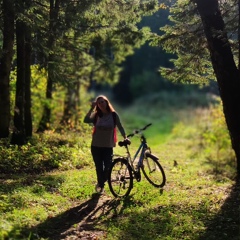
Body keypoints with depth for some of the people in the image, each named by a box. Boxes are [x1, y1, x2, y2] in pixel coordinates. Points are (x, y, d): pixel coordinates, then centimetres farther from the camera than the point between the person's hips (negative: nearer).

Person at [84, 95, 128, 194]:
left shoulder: (113, 115, -3)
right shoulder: (96, 115, 0)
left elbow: (120, 126, 2)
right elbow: (86, 120, -17)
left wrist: (125, 137, -8)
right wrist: (92, 108, -18)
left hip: (108, 147, -1)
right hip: (96, 146, 1)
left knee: (107, 168, -4)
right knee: (99, 168, 5)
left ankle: (100, 184, 23)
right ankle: (100, 185, 27)